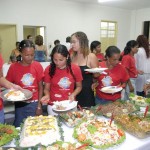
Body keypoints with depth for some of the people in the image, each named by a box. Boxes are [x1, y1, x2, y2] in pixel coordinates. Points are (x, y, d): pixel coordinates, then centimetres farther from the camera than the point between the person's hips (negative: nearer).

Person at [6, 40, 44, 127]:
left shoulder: (37, 66, -5)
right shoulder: (13, 67, -5)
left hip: (34, 104, 0)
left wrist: (39, 106, -3)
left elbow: (40, 87, -2)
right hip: (20, 105, 1)